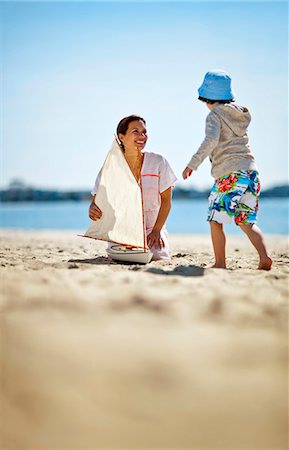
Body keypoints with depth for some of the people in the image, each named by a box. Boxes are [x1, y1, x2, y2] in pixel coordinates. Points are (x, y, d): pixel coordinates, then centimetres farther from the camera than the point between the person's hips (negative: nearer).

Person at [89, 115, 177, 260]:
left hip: (152, 228, 0)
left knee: (160, 258, -19)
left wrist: (156, 230, -10)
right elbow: (97, 200, -5)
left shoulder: (158, 162, -7)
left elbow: (166, 200, -3)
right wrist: (93, 210, -30)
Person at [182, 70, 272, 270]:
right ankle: (265, 256, -7)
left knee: (215, 220, 3)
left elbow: (211, 140, -20)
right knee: (246, 222, 10)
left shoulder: (215, 115, -3)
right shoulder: (240, 114, 18)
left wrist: (193, 164, -22)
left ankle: (220, 263, 2)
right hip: (251, 171, 7)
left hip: (229, 173, -7)